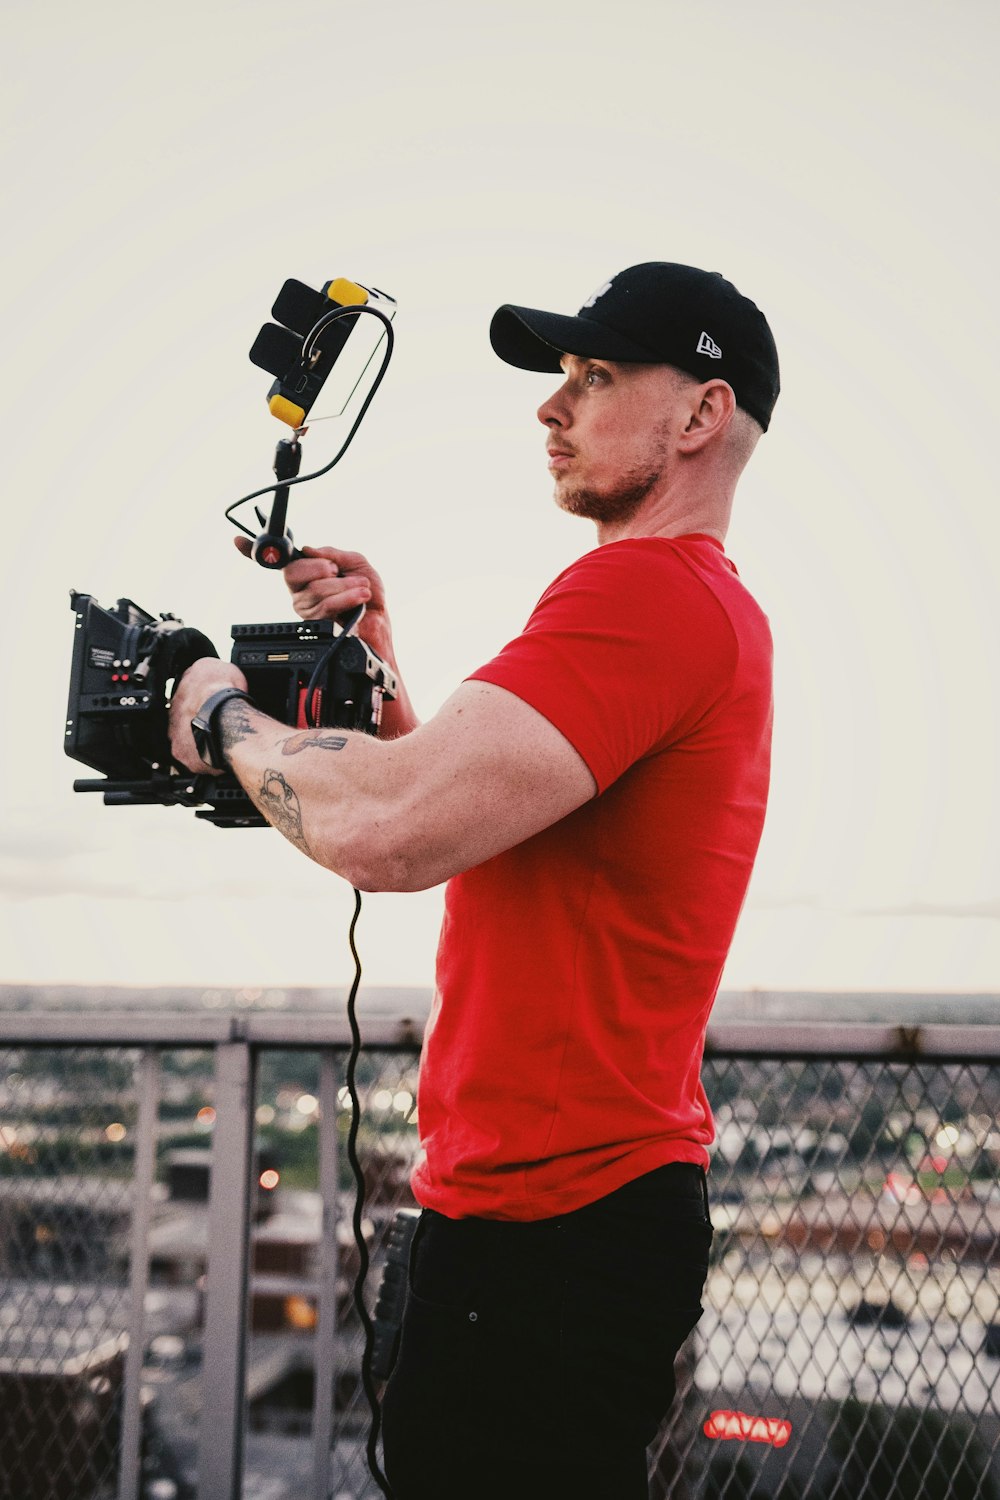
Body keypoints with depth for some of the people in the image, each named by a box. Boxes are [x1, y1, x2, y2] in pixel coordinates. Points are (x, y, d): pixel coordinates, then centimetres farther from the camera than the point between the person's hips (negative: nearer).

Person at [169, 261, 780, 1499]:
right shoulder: (717, 606, 17)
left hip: (548, 1228, -10)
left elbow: (387, 831, -29)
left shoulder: (642, 590, -18)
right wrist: (376, 672, 9)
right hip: (595, 1198, 10)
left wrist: (225, 717, -10)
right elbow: (472, 814, 21)